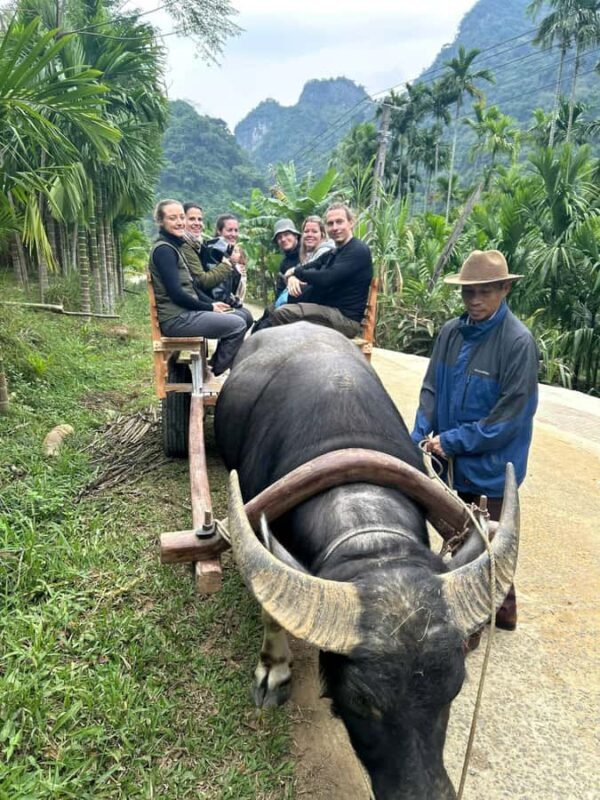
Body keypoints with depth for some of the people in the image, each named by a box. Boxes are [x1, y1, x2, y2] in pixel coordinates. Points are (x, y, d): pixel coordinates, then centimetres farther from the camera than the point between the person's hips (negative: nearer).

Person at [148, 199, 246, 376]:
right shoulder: (163, 250, -14)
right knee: (237, 325, -13)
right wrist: (210, 308, -10)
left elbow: (189, 286, 19)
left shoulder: (173, 246, 18)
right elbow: (176, 294, -19)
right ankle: (213, 374, 1)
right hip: (176, 319, -10)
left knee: (236, 321, 14)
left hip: (184, 314, 10)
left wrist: (212, 303, 5)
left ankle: (216, 368, 15)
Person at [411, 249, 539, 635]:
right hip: (454, 461, 6)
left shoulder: (519, 341, -17)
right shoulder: (451, 332, -1)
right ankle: (503, 608, 44)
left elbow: (512, 413, -18)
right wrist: (420, 438, -9)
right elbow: (431, 389, 3)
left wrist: (454, 441, -17)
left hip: (491, 465, -6)